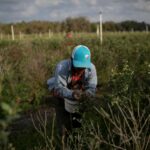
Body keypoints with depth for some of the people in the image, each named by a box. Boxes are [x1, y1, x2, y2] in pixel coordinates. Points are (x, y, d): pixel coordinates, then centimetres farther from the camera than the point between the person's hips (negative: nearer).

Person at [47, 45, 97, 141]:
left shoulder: (91, 68, -27)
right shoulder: (62, 67, -36)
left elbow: (92, 88, -28)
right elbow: (59, 88, -39)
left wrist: (85, 94, -52)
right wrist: (72, 94, -59)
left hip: (78, 90, 3)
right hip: (60, 91, -3)